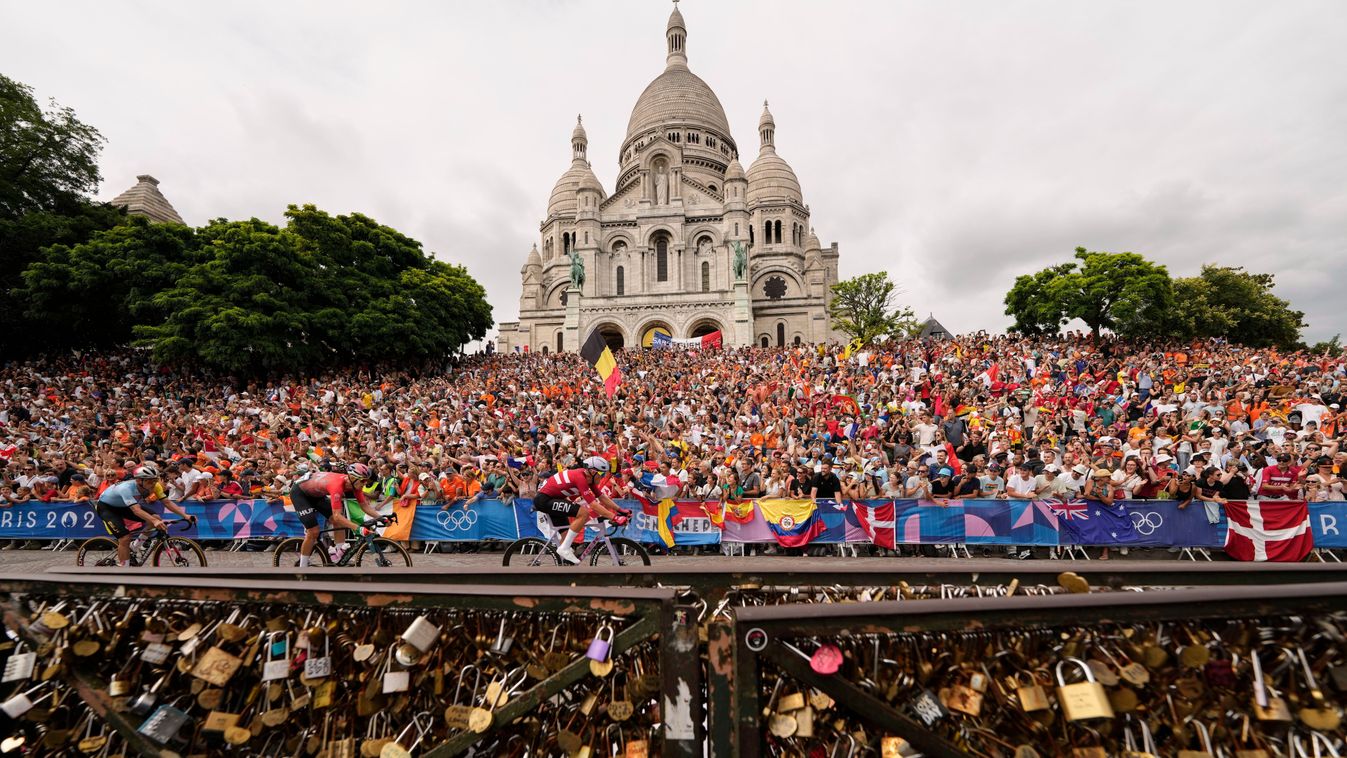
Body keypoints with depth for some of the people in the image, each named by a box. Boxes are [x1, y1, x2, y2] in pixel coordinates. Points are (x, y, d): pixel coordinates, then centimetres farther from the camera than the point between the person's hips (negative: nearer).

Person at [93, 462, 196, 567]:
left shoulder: (154, 486, -23)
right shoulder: (126, 488, -39)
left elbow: (167, 502, -23)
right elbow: (136, 510, -51)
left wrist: (185, 515, -36)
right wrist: (154, 522, -64)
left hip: (122, 506, 5)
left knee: (156, 518, -16)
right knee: (125, 538, -20)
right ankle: (123, 565, -4)